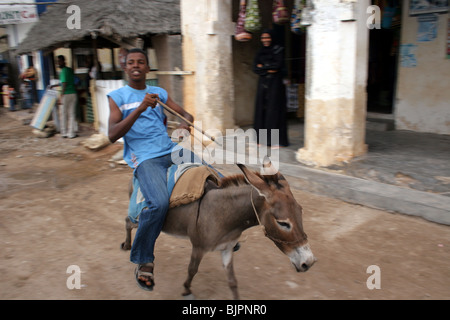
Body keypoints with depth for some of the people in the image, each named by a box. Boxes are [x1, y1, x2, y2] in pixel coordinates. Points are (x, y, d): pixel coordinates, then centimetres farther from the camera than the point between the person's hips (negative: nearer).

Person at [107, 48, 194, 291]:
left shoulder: (159, 92, 19)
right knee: (159, 202, -32)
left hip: (171, 150, 5)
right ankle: (143, 260, -7)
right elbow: (112, 135, -6)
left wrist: (186, 123, -4)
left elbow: (185, 114, 21)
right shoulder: (117, 97, 7)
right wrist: (140, 109, -16)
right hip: (145, 159, -5)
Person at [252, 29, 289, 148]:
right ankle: (264, 139, 7)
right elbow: (255, 68, 3)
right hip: (263, 84, 5)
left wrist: (263, 66, -6)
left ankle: (277, 140, -5)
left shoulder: (279, 50, -1)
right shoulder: (260, 52, 14)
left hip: (275, 84, -5)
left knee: (274, 110, -8)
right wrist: (268, 70, -11)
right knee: (262, 109, 2)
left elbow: (279, 65, -15)